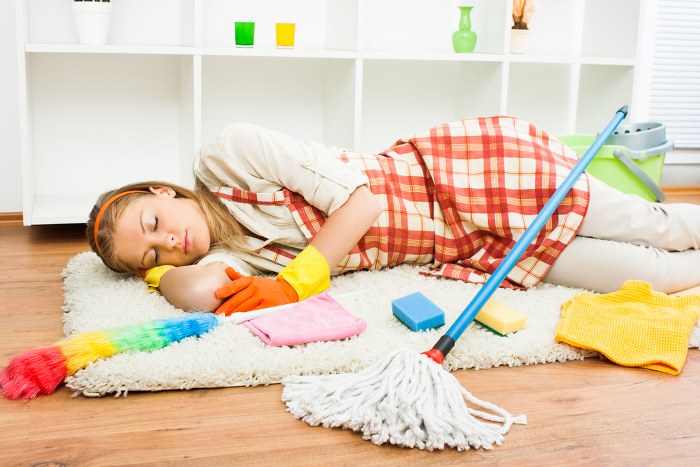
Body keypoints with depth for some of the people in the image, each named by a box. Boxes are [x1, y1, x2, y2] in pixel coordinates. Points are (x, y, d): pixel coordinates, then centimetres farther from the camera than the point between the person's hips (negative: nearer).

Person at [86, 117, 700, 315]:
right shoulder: (221, 259, -2)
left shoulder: (230, 155, -18)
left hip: (463, 173, -4)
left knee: (650, 228, 4)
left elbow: (356, 195, -21)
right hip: (465, 249, 4)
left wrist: (292, 282, -23)